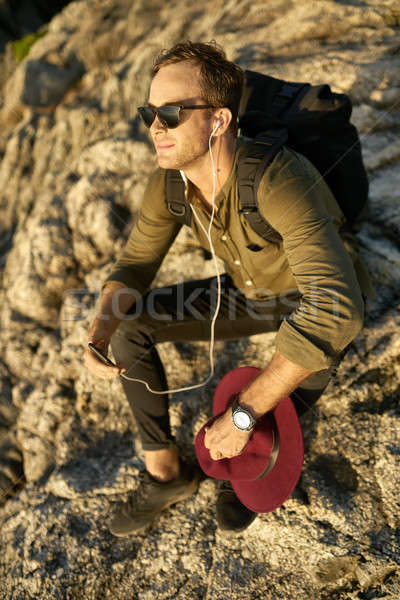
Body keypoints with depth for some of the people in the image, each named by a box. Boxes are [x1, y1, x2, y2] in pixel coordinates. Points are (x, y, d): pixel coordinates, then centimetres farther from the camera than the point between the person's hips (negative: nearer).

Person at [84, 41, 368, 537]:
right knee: (127, 325, -9)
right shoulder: (170, 183, -17)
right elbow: (134, 266, -5)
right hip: (249, 291, 6)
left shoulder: (280, 181, -39)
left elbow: (338, 310, -48)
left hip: (311, 304, -5)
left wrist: (243, 414, -46)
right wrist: (96, 341, -24)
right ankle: (166, 472, 8)